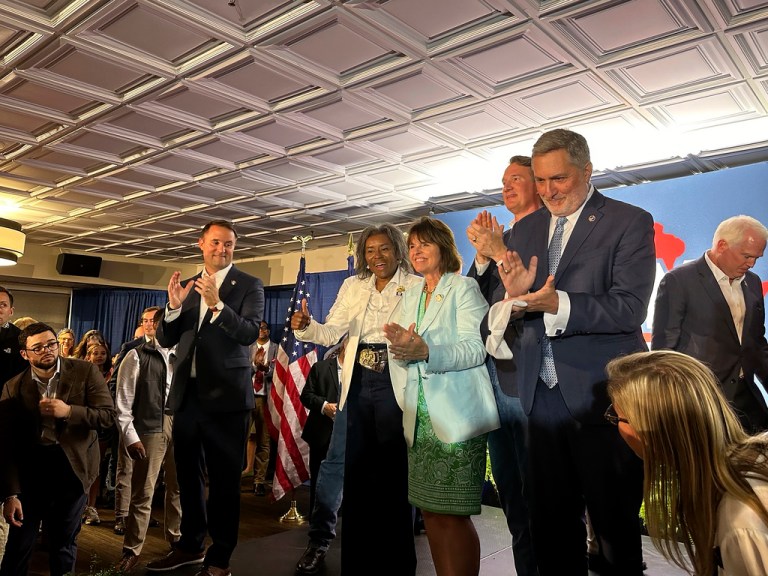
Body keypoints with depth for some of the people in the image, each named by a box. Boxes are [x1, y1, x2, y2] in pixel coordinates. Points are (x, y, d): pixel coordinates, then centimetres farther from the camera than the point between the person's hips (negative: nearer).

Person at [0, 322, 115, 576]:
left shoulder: (85, 371, -7)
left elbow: (108, 413, -11)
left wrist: (69, 411, -26)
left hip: (72, 464, -1)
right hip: (30, 465, 1)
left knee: (63, 542, 14)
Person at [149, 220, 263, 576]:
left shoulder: (249, 286, -2)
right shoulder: (185, 286, 12)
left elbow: (250, 333, -16)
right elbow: (165, 341, 8)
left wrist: (217, 304, -29)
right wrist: (174, 306, -11)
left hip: (225, 395, -5)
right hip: (187, 393, 5)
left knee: (224, 478, 3)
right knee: (188, 473, 17)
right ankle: (191, 546, 34)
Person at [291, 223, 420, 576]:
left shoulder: (416, 287, -3)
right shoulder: (353, 286, 10)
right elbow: (331, 333, 2)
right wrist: (305, 326, -17)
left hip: (395, 384, -4)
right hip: (358, 384, 5)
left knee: (393, 474, 5)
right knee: (356, 471, 14)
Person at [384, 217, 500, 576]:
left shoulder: (464, 288, -3)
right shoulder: (410, 297, 17)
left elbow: (476, 347, -14)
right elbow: (401, 353, 14)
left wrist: (426, 351, -28)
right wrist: (401, 347, -10)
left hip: (456, 419, -6)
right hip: (420, 420, 7)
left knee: (453, 515, -3)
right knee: (430, 512, 12)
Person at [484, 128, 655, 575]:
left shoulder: (630, 222, -3)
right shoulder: (525, 230, 11)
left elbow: (629, 308, -16)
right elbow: (500, 309, 7)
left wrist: (558, 303, -29)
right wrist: (513, 295, -15)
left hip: (601, 399, -4)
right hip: (543, 398, 5)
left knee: (616, 526, 9)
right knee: (551, 526, 16)